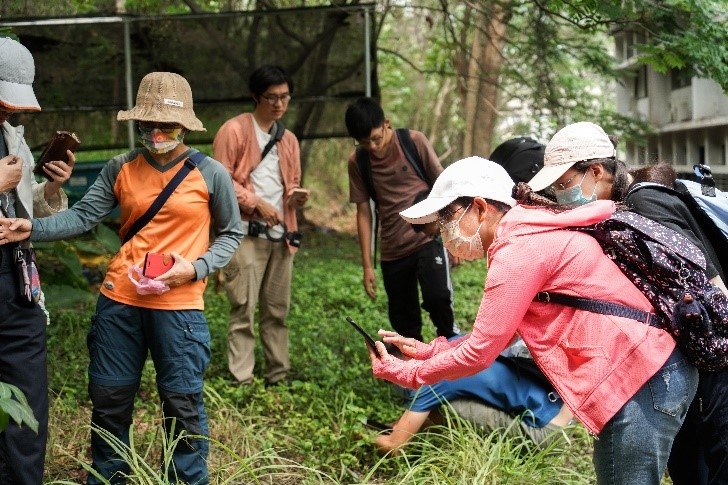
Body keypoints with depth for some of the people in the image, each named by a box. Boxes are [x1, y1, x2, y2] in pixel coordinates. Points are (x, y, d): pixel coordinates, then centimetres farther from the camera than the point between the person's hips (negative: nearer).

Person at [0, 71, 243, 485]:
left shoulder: (211, 174, -2)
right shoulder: (121, 169, 4)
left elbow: (230, 234, 4)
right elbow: (84, 215, -3)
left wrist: (196, 268, -12)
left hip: (179, 306, -3)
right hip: (119, 301, 3)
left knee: (182, 404, 3)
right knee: (109, 398, 11)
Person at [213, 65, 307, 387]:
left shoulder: (289, 140, 19)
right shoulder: (234, 130, -2)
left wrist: (296, 196, 2)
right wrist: (256, 203, -14)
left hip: (280, 235, 6)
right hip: (246, 233, -6)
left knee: (277, 310, 10)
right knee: (244, 308, -7)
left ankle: (278, 377, 17)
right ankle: (241, 380, -4)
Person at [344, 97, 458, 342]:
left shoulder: (414, 142, -7)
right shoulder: (356, 162, -1)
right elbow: (364, 213, 3)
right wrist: (367, 265, 1)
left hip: (428, 239, -3)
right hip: (393, 251, 3)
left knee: (437, 297, -25)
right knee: (403, 322, 5)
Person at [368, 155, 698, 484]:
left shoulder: (519, 249, -16)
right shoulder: (529, 235, 16)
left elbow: (478, 353, -11)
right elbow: (498, 335, 21)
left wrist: (404, 372, 2)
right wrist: (427, 351, 15)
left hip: (639, 383, -10)